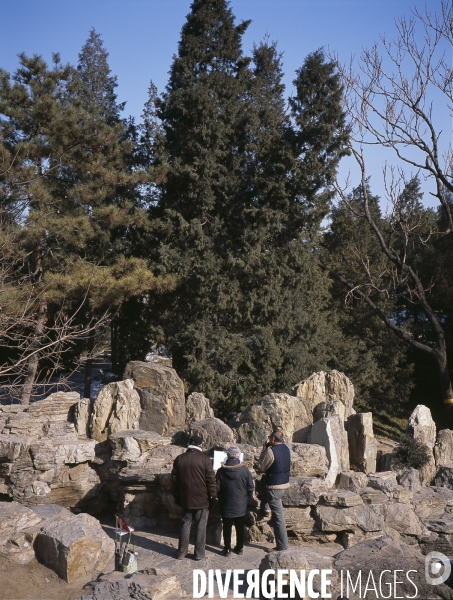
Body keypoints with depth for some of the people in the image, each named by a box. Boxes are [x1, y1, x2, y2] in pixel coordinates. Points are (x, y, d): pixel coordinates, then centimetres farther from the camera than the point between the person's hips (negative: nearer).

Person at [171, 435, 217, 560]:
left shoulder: (179, 459, 1)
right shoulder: (205, 459, -11)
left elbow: (174, 479, 7)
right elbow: (211, 479, -10)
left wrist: (177, 496, 16)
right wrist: (213, 494, 1)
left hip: (185, 498, 3)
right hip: (202, 499, -3)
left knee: (185, 524, 13)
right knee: (201, 526, 7)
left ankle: (181, 552, 19)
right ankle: (199, 553, 13)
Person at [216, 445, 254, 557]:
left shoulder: (221, 471, -13)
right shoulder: (244, 470, -12)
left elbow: (217, 489, -7)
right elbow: (250, 488, -6)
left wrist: (220, 498, 12)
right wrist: (246, 497, 13)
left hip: (226, 505, -1)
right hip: (241, 506, 1)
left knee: (227, 528, 11)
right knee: (240, 527, 15)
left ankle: (227, 549, 17)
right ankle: (240, 548, 25)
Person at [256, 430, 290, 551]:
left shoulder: (271, 451, -20)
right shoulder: (286, 448, 5)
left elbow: (261, 468, -11)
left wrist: (263, 453, -2)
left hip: (274, 486, -8)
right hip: (285, 484, 8)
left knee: (278, 516, -1)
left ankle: (282, 545, 5)